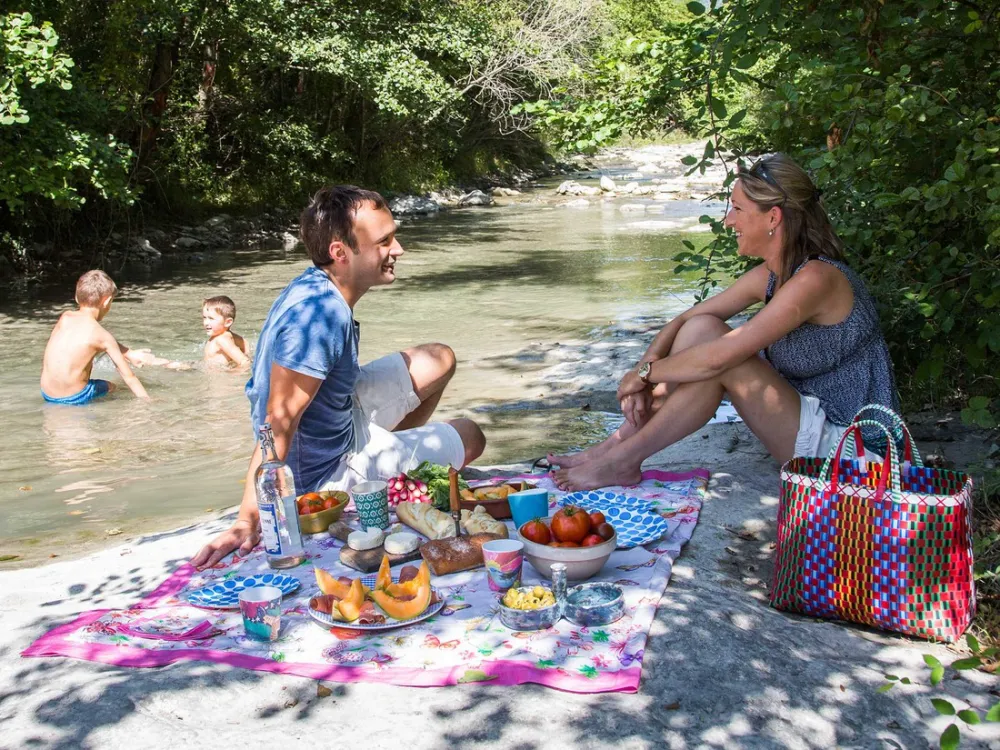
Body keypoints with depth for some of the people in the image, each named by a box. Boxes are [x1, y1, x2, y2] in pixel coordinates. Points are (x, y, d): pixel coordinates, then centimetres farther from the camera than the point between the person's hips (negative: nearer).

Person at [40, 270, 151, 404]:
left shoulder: (65, 317, 4)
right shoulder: (103, 336, -9)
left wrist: (131, 354, 25)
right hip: (74, 398, -3)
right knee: (110, 386, 27)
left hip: (47, 395, 4)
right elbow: (128, 376, -5)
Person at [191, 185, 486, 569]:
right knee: (470, 436, 7)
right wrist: (249, 520, -36)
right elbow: (279, 421, -36)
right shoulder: (320, 314, -35)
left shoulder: (315, 284, -6)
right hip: (324, 475, -8)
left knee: (439, 360, 12)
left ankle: (393, 450, 26)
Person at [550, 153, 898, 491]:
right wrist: (644, 373, -11)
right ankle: (618, 444, -6)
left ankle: (622, 462, -12)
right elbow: (683, 320, 5)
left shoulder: (816, 278, -24)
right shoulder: (770, 276, 3)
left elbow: (717, 357, -29)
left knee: (709, 341, -22)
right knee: (700, 328, -7)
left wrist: (645, 373, -16)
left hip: (841, 443, -8)